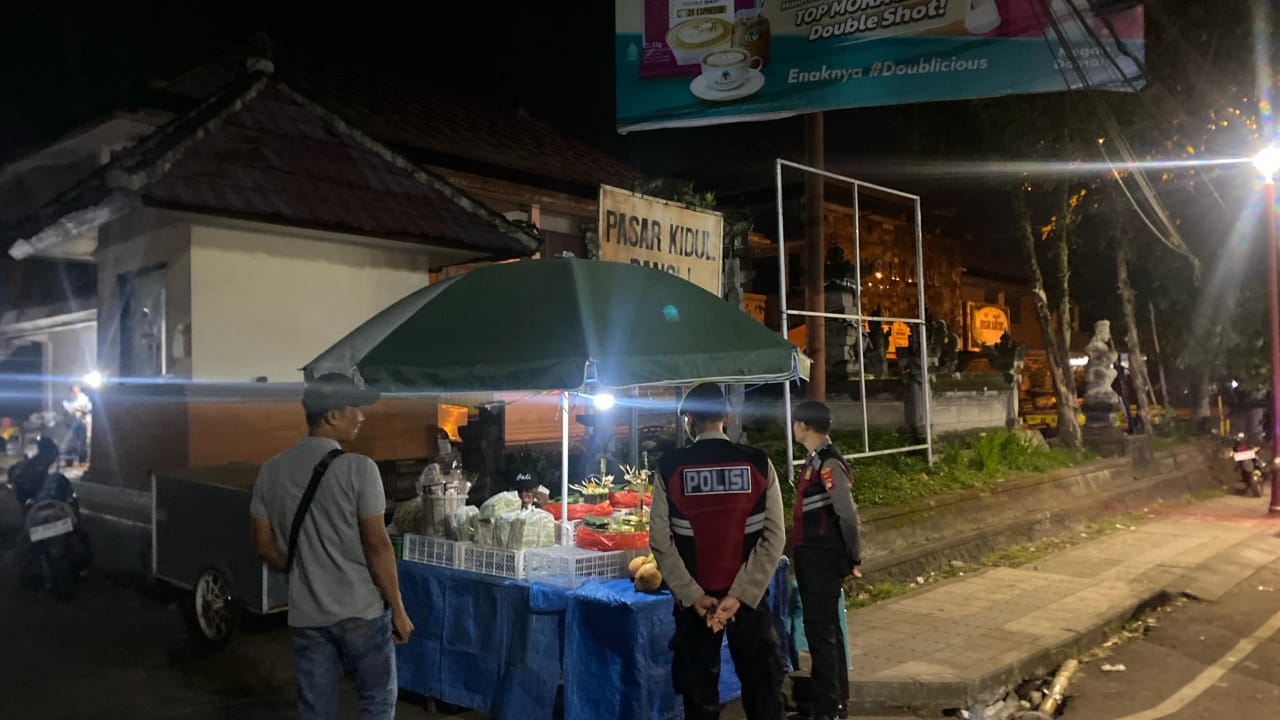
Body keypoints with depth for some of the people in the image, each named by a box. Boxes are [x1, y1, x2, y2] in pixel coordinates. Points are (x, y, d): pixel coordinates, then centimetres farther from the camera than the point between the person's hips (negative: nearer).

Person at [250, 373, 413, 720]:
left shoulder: (271, 471, 2)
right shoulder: (358, 468, -15)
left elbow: (264, 545, 6)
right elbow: (377, 545, -15)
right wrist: (398, 609, -7)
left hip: (306, 614, 5)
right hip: (361, 611, -5)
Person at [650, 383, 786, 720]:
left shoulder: (670, 467, -6)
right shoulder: (758, 463, -4)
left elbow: (661, 540, -10)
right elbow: (774, 536, -10)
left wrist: (693, 596, -9)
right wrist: (740, 594, -12)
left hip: (694, 598, 0)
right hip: (748, 595, 0)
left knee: (699, 693, 13)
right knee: (761, 687, 13)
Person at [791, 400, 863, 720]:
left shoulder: (828, 463, -19)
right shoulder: (815, 460, 11)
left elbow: (847, 514, -21)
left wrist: (853, 558, -14)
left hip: (823, 559, -10)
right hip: (811, 557, 10)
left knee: (820, 631, -3)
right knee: (825, 628, 19)